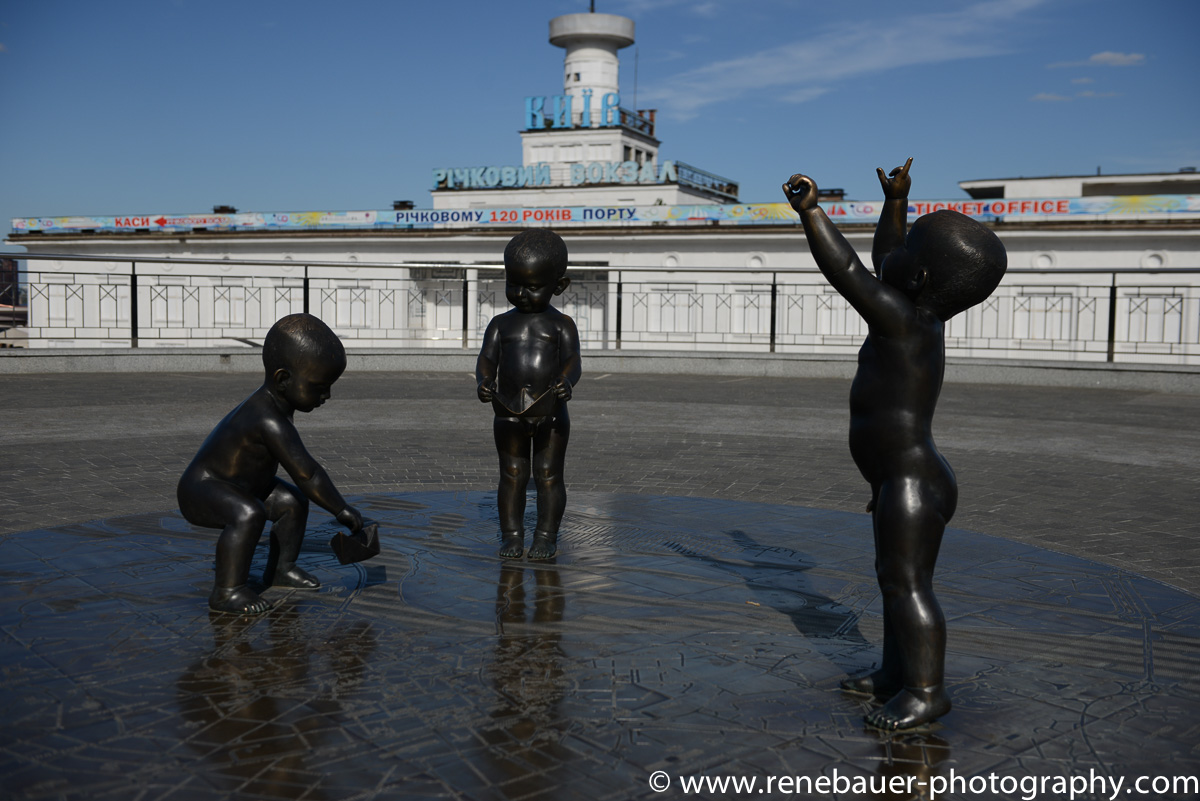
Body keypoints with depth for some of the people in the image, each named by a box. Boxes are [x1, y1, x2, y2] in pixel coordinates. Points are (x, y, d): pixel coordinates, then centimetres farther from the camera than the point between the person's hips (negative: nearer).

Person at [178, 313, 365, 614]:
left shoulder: (273, 403, -1)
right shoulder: (270, 423, -33)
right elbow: (306, 474, -32)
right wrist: (342, 511, -24)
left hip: (237, 485, 10)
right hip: (201, 490, -10)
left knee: (292, 501, 9)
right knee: (249, 514, -34)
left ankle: (281, 569, 20)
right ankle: (226, 591, -25)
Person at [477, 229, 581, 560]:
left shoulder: (561, 324, 1)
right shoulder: (501, 324, 7)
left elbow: (572, 361, -9)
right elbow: (487, 359, 0)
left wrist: (566, 383, -31)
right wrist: (483, 383, -21)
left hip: (551, 413, -2)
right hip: (509, 413, 2)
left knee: (549, 476, 4)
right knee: (512, 475, 7)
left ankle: (546, 536, 13)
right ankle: (511, 536, 16)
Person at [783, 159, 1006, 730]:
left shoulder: (902, 321, -19)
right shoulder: (924, 313, 7)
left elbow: (845, 272, -25)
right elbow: (882, 262, 23)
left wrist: (809, 212, -23)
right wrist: (895, 202, 25)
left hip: (912, 484, -10)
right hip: (906, 481, 10)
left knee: (906, 585, -5)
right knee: (894, 578, 17)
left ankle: (926, 692, 1)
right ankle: (897, 673, 27)